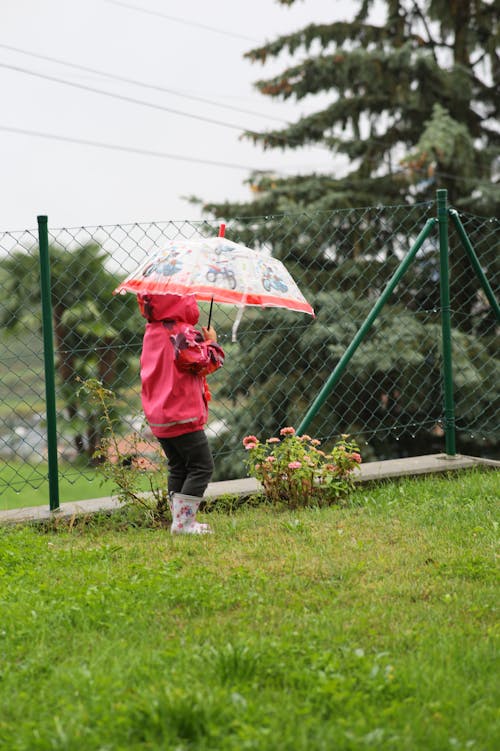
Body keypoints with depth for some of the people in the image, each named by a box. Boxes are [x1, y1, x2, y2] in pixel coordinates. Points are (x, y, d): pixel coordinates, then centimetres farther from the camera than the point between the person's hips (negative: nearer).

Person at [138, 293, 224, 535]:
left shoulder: (152, 331, 11)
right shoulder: (183, 333, -17)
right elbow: (203, 363, -18)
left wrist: (199, 339, 17)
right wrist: (211, 342, -1)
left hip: (158, 416, 9)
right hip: (184, 414, -9)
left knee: (178, 468, 16)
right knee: (201, 466, -3)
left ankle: (180, 521, 17)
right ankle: (184, 521, -8)